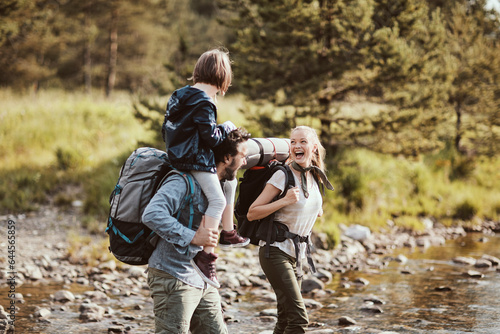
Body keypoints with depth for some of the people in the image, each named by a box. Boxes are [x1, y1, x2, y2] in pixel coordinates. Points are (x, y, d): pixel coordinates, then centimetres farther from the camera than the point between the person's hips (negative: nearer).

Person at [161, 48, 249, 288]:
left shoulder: (181, 95, 10)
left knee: (229, 181, 24)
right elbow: (211, 139, -19)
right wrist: (226, 128, -1)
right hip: (195, 161, -10)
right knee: (218, 200, -18)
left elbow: (166, 129, 16)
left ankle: (227, 233, 29)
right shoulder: (203, 103, -17)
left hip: (180, 156, 10)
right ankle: (204, 255, -26)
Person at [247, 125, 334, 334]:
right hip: (276, 252, -8)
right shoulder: (283, 176, -13)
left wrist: (315, 211, 11)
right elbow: (251, 213, -15)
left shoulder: (314, 177, 9)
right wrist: (285, 201, -24)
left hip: (296, 254, 8)